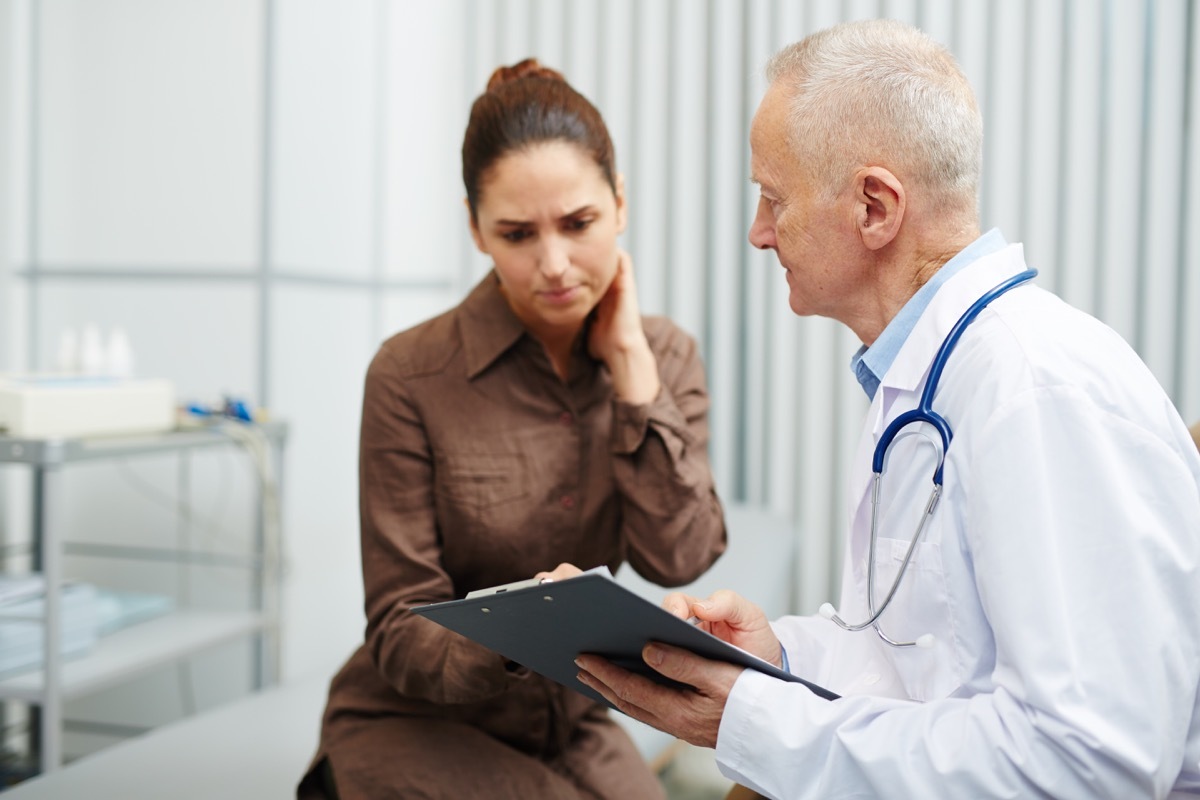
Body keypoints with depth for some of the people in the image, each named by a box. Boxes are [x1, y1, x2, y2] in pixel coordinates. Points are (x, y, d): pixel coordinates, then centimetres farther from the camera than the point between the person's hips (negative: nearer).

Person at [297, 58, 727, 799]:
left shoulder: (666, 357, -3)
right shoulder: (411, 373, -15)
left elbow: (677, 558, -15)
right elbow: (402, 630, -12)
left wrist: (630, 366, -17)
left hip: (573, 724, 4)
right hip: (412, 725, -4)